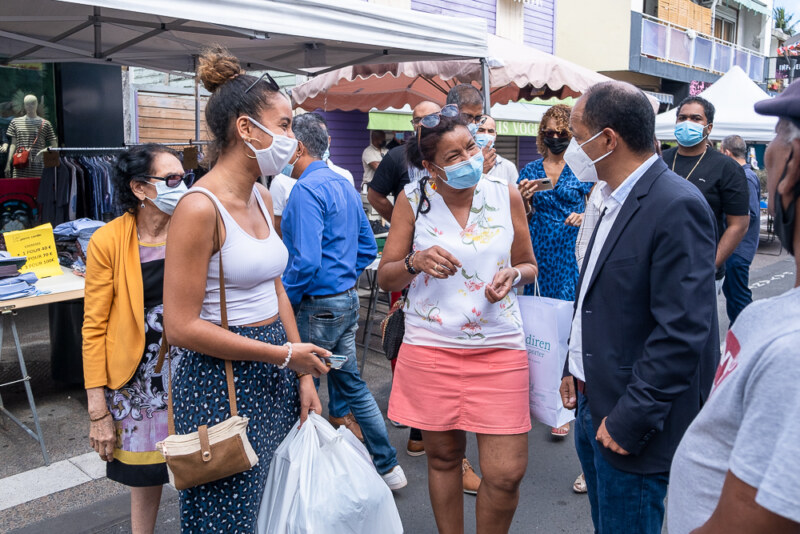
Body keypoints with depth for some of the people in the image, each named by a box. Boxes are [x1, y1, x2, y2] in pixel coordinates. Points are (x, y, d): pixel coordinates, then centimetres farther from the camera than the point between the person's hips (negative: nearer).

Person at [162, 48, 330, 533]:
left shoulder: (262, 198, 6)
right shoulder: (200, 207, -19)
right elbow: (182, 326, -19)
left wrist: (304, 376, 8)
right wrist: (287, 356, -15)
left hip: (275, 380, 8)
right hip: (221, 382, -7)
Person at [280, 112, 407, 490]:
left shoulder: (307, 190, -17)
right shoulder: (344, 185, 12)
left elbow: (305, 262, -25)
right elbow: (367, 247, 18)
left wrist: (283, 304, -13)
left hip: (317, 307, -9)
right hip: (348, 300, 10)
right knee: (350, 383, 17)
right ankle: (387, 466, 25)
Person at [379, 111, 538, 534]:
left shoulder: (506, 194, 2)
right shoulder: (413, 198, -1)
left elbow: (529, 266, 13)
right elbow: (385, 277, 4)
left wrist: (512, 274, -9)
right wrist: (416, 262, -17)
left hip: (499, 346, 0)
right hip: (430, 347, 0)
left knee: (506, 473, -2)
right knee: (443, 456, 14)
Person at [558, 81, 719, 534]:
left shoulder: (678, 207, -20)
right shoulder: (617, 200, 9)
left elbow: (683, 331, -24)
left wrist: (630, 420, -21)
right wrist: (575, 368, 14)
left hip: (633, 419, -9)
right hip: (592, 404, 9)